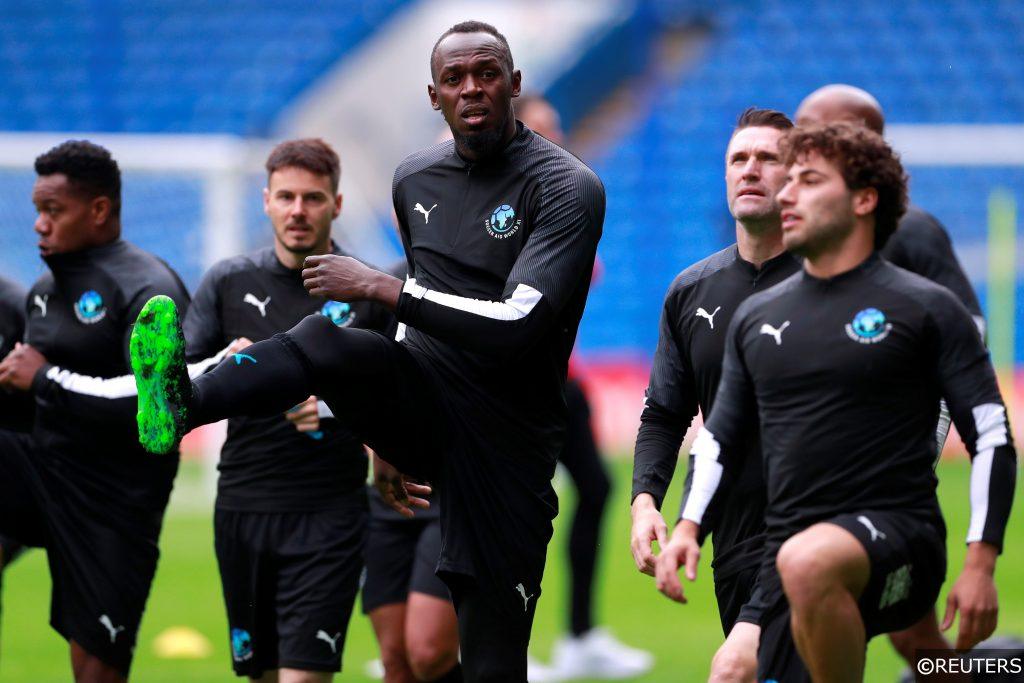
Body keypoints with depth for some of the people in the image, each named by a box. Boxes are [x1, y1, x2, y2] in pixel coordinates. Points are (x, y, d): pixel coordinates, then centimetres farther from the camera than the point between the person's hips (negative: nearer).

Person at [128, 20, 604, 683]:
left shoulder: (567, 188, -11)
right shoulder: (415, 179, 10)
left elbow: (516, 324, -24)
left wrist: (378, 287, -22)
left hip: (507, 439, -4)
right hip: (423, 405, 4)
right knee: (324, 339, -29)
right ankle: (181, 404, -55)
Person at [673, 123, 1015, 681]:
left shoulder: (926, 309, 1)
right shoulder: (756, 316, 16)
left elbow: (992, 436, -1)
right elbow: (719, 434, 24)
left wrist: (980, 565, -9)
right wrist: (688, 526, 7)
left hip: (899, 536, -6)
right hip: (788, 553, 6)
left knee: (807, 562, -39)